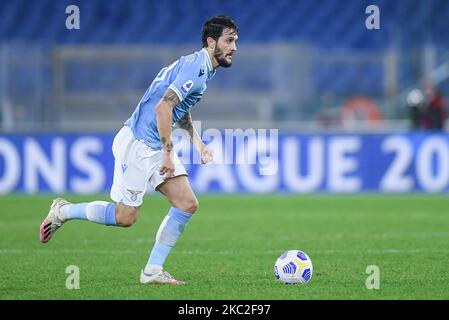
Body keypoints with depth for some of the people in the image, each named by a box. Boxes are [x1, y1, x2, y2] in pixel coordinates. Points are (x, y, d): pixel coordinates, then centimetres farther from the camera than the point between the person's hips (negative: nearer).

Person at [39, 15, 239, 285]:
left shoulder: (203, 68, 14)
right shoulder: (197, 68, -18)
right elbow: (163, 106, -26)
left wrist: (198, 143, 18)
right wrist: (168, 154, -21)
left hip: (158, 146, 10)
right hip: (138, 143, -10)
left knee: (188, 204, -1)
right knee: (125, 217, -6)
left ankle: (153, 271, 2)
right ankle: (64, 211, 15)